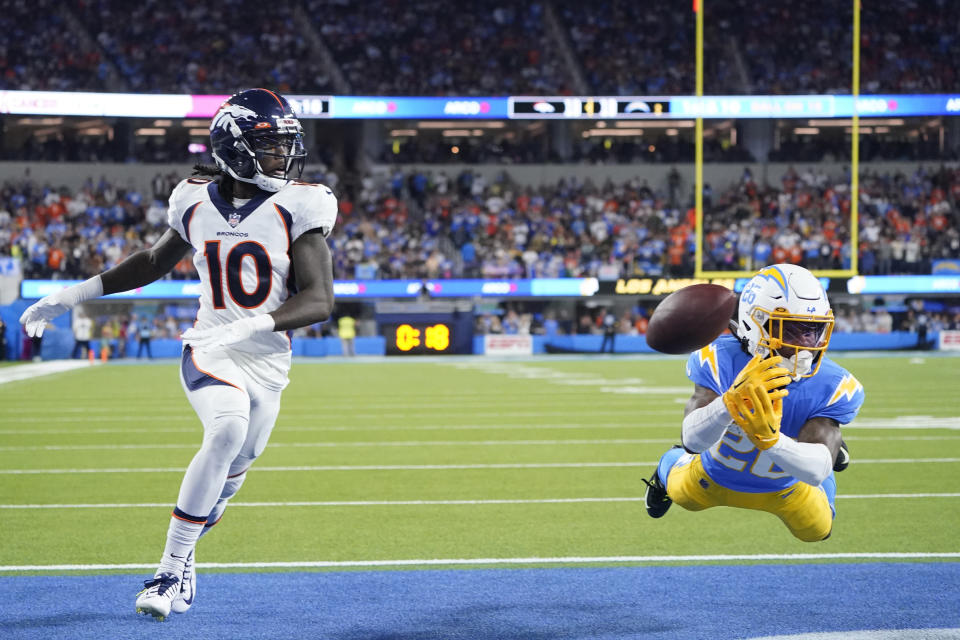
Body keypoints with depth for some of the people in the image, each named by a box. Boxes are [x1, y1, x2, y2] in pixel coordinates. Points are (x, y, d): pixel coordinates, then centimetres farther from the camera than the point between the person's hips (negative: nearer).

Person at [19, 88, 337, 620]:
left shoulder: (298, 208, -10)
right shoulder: (196, 203, -2)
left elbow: (319, 300, -16)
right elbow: (155, 261, 17)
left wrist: (248, 328, -31)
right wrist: (72, 296, 15)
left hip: (266, 362, 1)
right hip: (209, 352, -1)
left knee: (231, 471, 8)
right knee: (229, 430, -29)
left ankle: (179, 558, 38)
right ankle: (170, 572, -24)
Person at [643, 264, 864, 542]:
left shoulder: (830, 385, -36)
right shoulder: (721, 361, -39)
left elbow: (817, 472, -45)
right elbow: (692, 441, -50)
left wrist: (770, 438, -66)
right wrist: (732, 400, -71)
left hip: (784, 488, 1)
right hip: (716, 478, -1)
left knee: (817, 530, 27)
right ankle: (669, 466, 62)